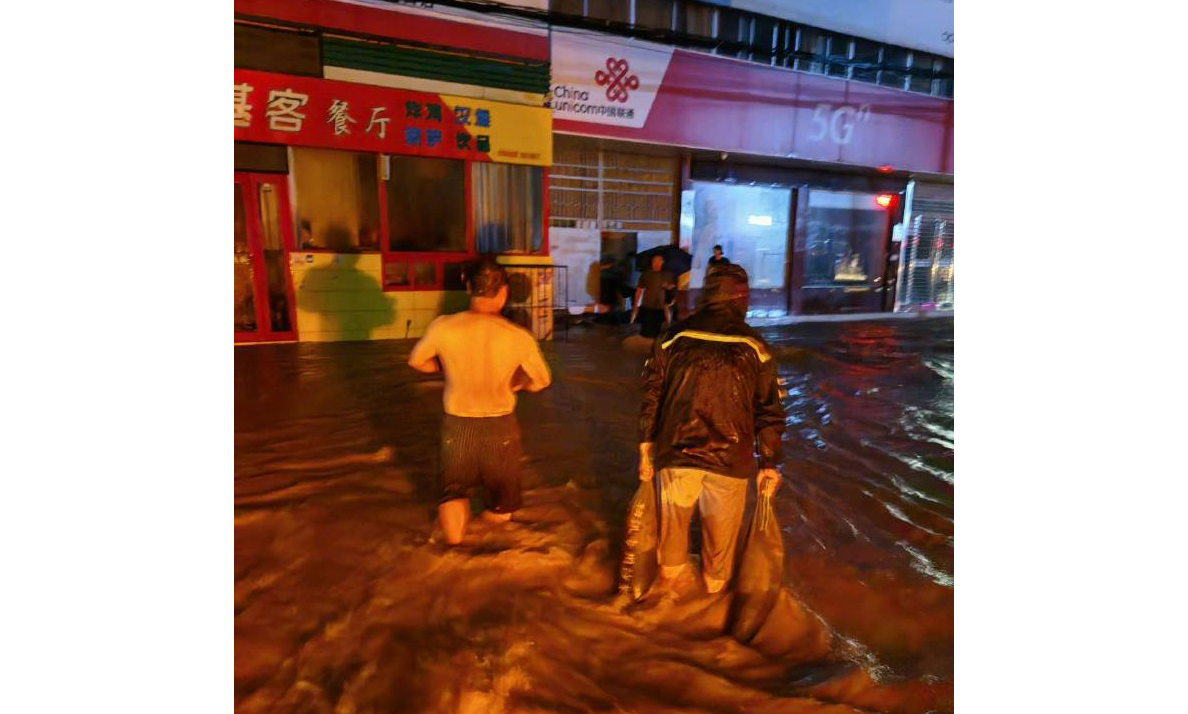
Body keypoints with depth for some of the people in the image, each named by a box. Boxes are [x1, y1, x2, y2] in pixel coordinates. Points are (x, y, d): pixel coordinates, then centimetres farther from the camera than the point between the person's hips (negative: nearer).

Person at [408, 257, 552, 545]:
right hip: (500, 426, 1)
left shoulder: (443, 327, -15)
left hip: (457, 424, 0)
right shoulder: (519, 337, -17)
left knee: (455, 486, 20)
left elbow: (416, 361, 4)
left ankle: (455, 506, 3)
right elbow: (540, 381, -3)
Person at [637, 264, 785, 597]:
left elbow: (651, 396, -1)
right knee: (721, 532, 19)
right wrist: (770, 464, 7)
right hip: (730, 457, 0)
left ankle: (667, 579, 34)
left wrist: (645, 446, 8)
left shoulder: (673, 337, -4)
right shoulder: (755, 347, -5)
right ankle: (714, 589, 38)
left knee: (674, 517, 22)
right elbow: (769, 411, -2)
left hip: (677, 451, 1)